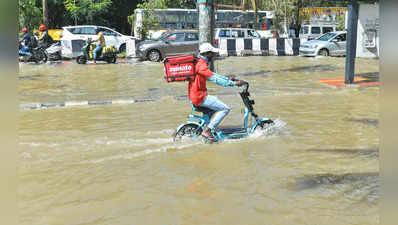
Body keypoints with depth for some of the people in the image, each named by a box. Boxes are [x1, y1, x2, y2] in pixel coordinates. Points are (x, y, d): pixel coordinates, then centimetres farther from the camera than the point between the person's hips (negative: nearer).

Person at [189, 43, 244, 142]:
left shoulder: (200, 63, 14)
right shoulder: (201, 65, -19)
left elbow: (213, 74, 21)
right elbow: (215, 79, -25)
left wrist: (228, 79, 17)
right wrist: (234, 83, -22)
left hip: (194, 96, 10)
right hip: (199, 97, -10)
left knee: (216, 100, 31)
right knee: (225, 109, -9)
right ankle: (207, 131, -9)